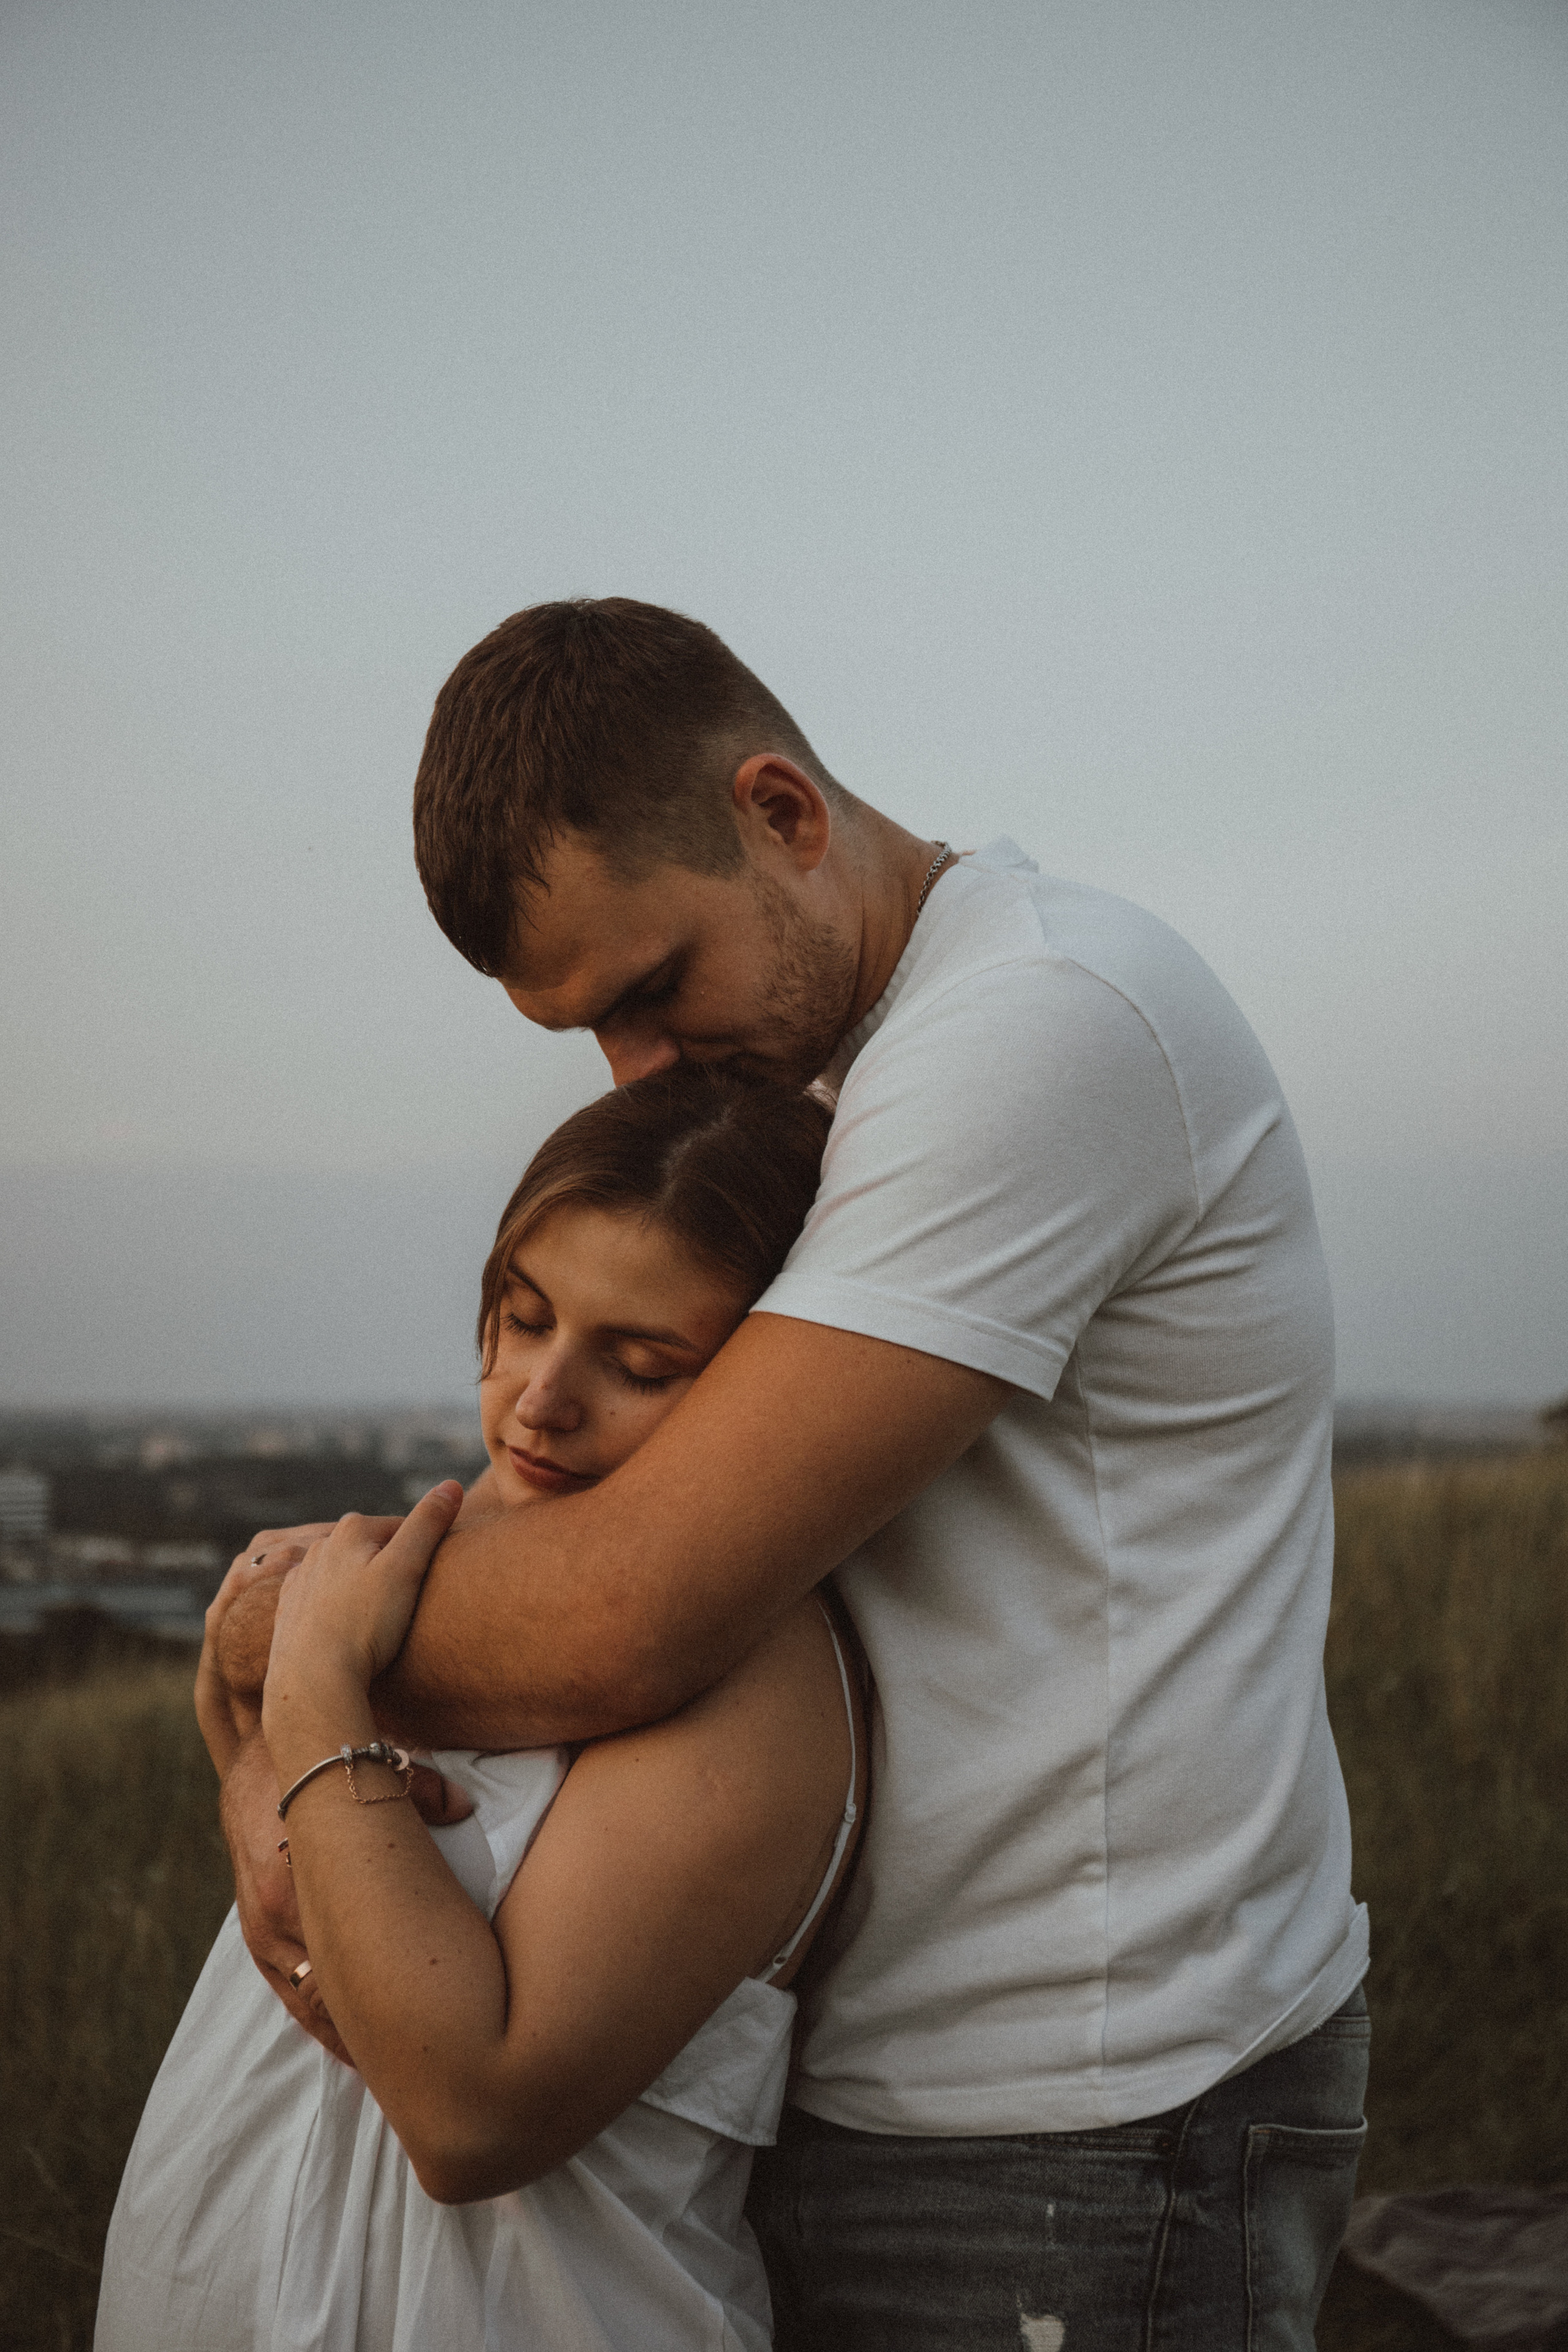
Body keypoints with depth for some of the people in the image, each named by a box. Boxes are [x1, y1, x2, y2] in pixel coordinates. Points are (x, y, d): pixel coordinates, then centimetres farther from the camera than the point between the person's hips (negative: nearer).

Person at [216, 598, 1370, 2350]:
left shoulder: (1044, 1025, -22)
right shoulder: (828, 1073, 10)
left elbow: (621, 1628, -26)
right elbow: (568, 1483, 11)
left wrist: (272, 1635, -8)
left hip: (1075, 2157, -9)